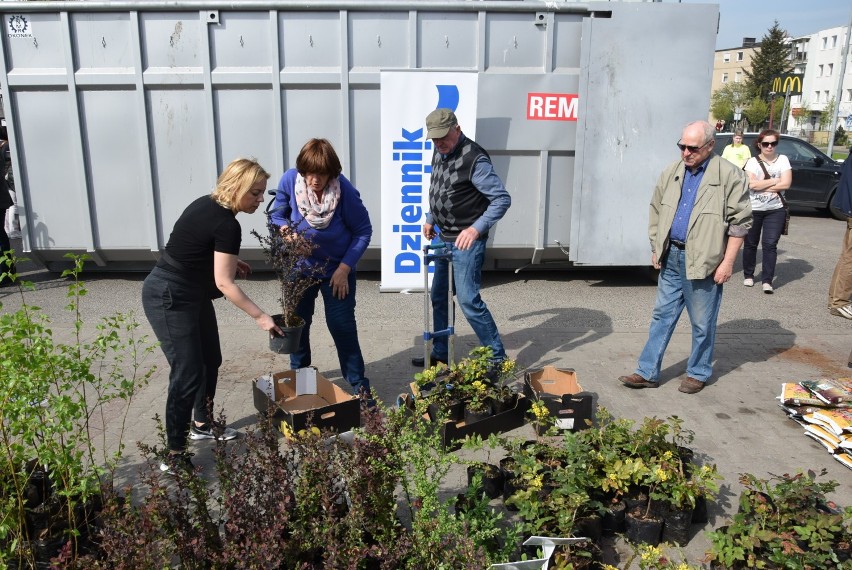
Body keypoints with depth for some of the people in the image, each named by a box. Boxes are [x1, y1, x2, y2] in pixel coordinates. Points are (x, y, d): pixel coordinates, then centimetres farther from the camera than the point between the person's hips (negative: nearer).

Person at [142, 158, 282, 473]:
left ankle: (202, 424, 36)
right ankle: (175, 457, -1)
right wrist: (260, 316, -17)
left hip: (191, 295, 10)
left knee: (210, 359, 18)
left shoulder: (208, 204, 4)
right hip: (170, 299, -10)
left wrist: (229, 260, 7)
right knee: (187, 374, -9)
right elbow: (224, 283, -22)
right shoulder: (227, 225, -23)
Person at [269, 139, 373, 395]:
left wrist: (345, 268, -17)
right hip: (300, 266, 3)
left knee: (341, 326, -2)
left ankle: (358, 384, 15)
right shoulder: (290, 180, -18)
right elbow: (277, 216, -2)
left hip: (336, 269, -3)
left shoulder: (345, 191, -25)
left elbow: (363, 231, -14)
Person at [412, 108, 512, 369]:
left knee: (468, 300, -10)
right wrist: (431, 219, 19)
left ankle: (497, 358, 3)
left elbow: (502, 199, -22)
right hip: (444, 239, 9)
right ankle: (440, 354, 30)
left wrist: (477, 228, -30)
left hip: (466, 242, -9)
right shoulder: (439, 152, 6)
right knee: (438, 297, 15)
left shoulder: (474, 159, -21)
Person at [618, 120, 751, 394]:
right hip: (671, 257, 5)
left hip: (704, 261, -5)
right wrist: (656, 248, 12)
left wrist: (728, 262, -12)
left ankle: (698, 374, 25)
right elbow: (656, 211, 16)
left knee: (702, 323, 8)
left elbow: (740, 222, -9)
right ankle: (647, 372, 18)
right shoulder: (672, 172, 7)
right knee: (662, 316, 11)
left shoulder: (730, 175, -9)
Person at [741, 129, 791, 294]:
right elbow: (752, 184, -14)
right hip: (753, 209, 0)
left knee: (770, 245, -5)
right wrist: (774, 181, -10)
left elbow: (786, 184, -8)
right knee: (751, 244, 10)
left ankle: (767, 281, -4)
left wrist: (761, 185, -11)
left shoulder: (783, 160, 3)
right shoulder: (752, 162, 0)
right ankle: (748, 275, 25)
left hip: (775, 210, 0)